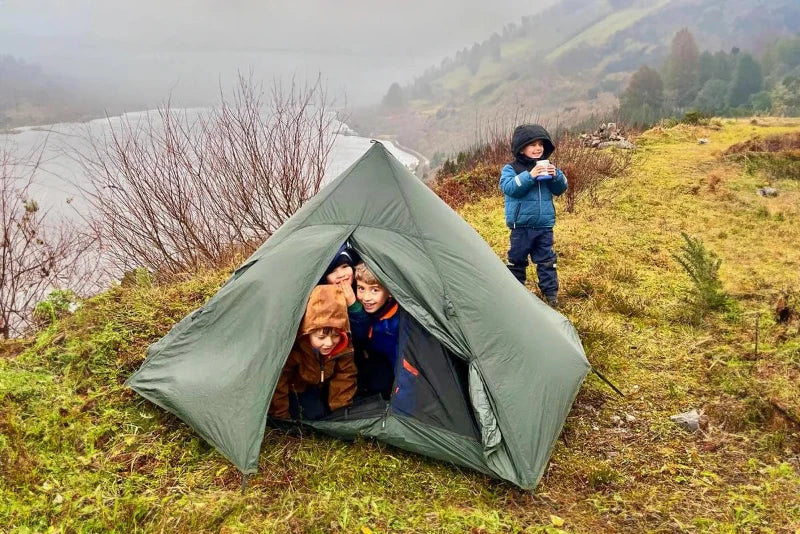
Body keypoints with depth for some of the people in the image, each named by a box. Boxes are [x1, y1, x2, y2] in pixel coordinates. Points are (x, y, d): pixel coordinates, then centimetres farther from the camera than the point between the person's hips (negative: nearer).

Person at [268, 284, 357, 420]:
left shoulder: (344, 347, -33)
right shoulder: (293, 348, -41)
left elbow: (345, 377, -19)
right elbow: (279, 383, -30)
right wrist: (281, 417, -23)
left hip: (322, 385, 3)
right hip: (297, 387, -3)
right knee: (313, 413, -18)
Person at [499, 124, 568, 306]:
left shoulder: (546, 167, 8)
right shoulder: (511, 169, -4)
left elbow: (560, 189, 7)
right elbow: (509, 188, -22)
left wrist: (556, 176, -13)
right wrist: (529, 176, -30)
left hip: (544, 225, 3)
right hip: (521, 226, -3)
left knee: (546, 260, 7)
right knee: (517, 259, 10)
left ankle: (551, 293, 14)